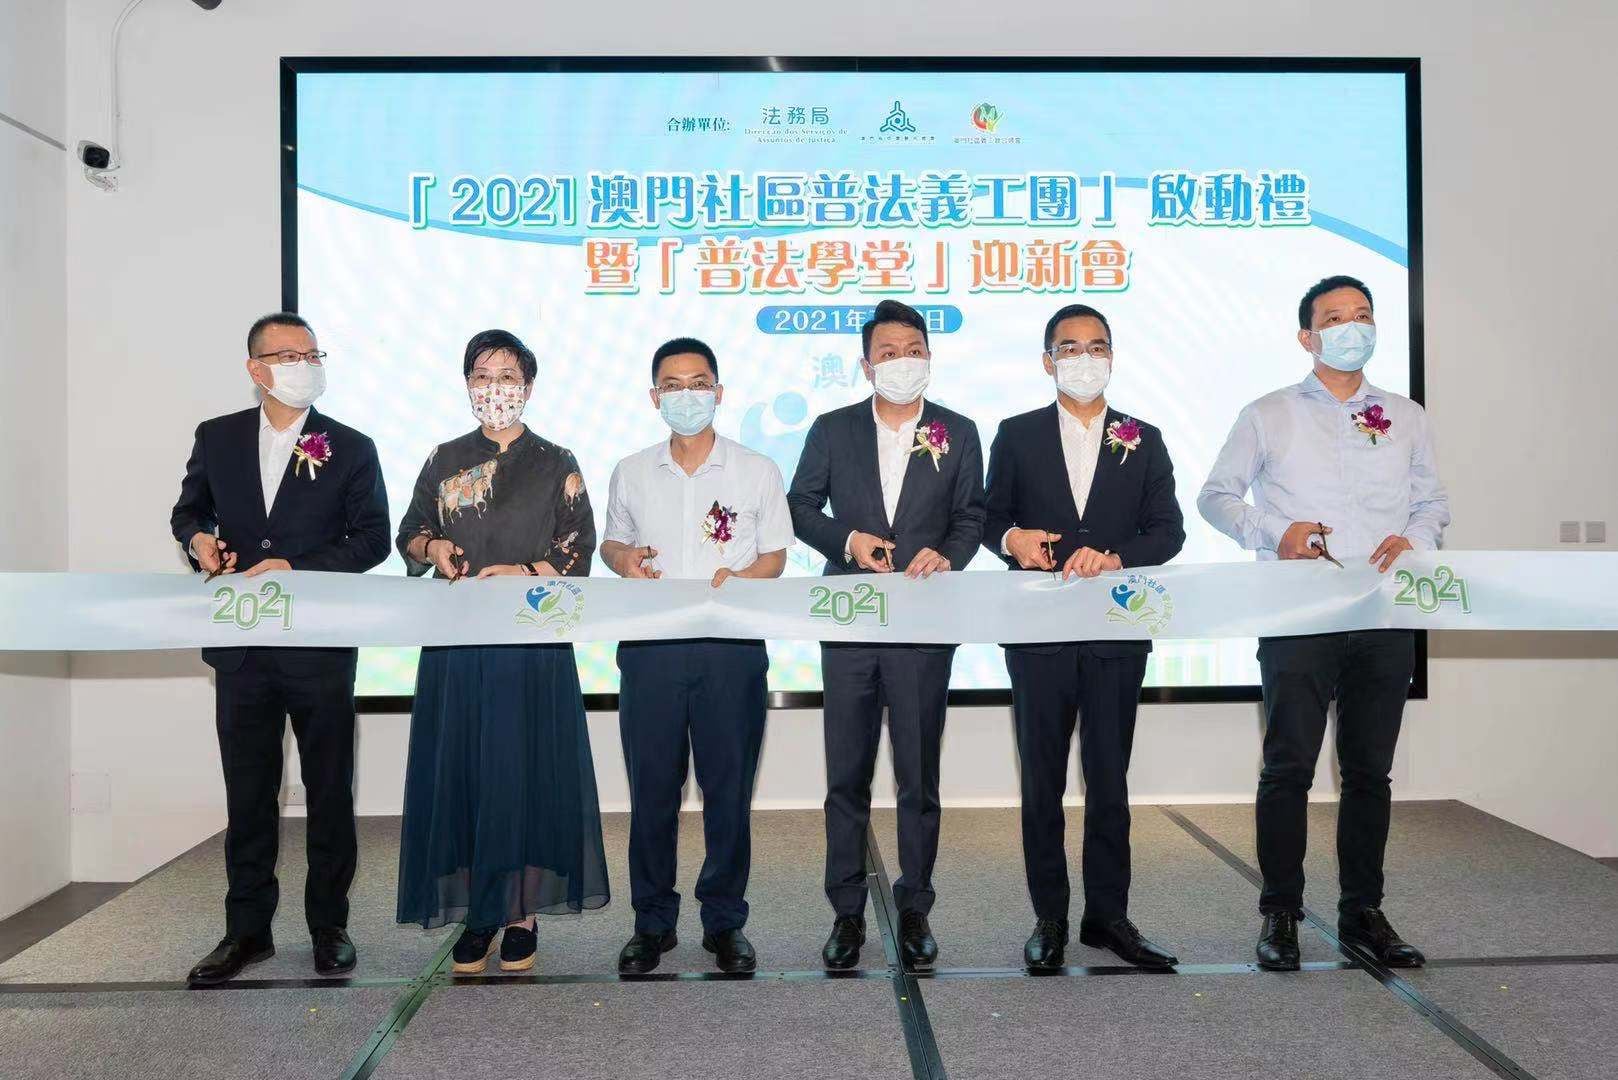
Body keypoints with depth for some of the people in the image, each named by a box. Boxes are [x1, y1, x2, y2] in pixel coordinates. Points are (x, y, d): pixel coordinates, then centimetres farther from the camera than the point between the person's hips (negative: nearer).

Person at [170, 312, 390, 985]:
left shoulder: (351, 449, 0)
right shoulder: (217, 438, 7)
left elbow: (372, 538, -3)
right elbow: (189, 508, 18)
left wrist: (296, 568, -15)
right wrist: (199, 539, -6)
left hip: (321, 646, -2)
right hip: (242, 647, 2)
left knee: (330, 794, 7)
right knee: (247, 795, 10)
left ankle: (329, 927, 21)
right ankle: (247, 930, 23)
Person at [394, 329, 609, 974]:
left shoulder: (557, 466, 4)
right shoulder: (445, 461, 12)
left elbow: (578, 556, 1)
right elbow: (410, 534, 16)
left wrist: (524, 573, -15)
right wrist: (432, 547, -6)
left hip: (533, 640, -2)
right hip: (456, 643, 3)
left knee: (527, 773, 0)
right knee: (461, 773, 3)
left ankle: (523, 915, 11)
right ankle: (477, 914, 14)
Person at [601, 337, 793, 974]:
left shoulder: (757, 471, 5)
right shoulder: (631, 474, 11)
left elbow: (775, 556, 7)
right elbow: (611, 542, 20)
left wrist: (740, 577, -15)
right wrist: (623, 559, -4)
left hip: (731, 649, -1)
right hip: (650, 650, 2)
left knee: (729, 790, 4)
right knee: (651, 791, 6)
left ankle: (725, 921, 19)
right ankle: (652, 921, 21)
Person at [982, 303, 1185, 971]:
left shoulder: (1143, 440, 9)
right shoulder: (1017, 436, 7)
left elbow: (1168, 530, 4)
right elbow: (990, 517, 7)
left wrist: (1116, 558, -14)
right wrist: (1011, 539, -15)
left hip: (1118, 629, 1)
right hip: (1038, 631, -1)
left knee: (1110, 778, 7)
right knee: (1042, 779, 6)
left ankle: (1107, 915, 19)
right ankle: (1049, 919, 16)